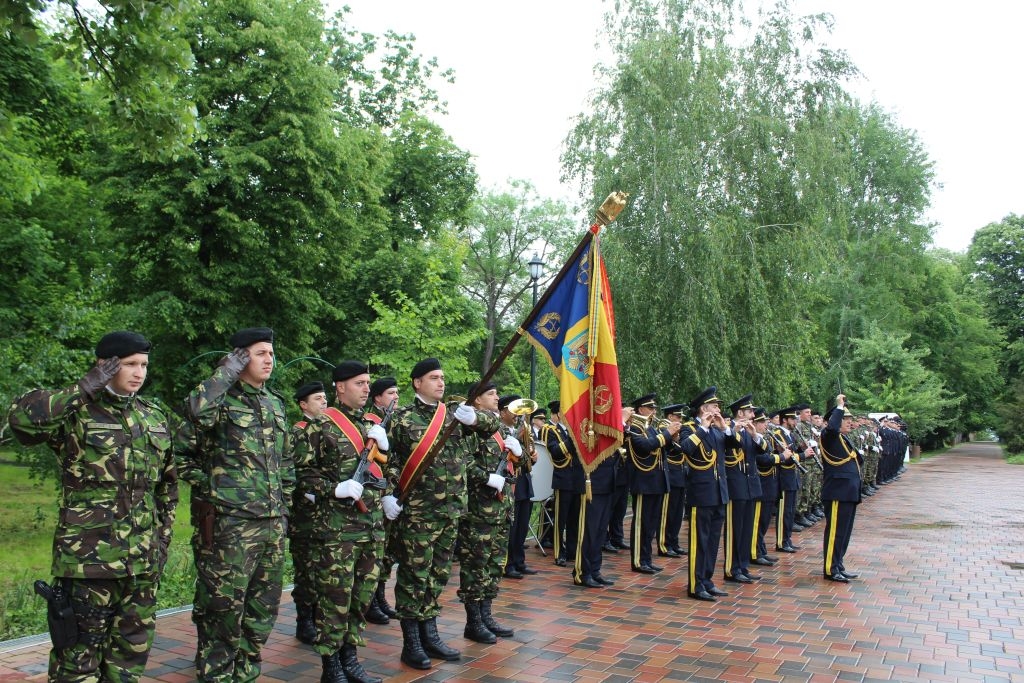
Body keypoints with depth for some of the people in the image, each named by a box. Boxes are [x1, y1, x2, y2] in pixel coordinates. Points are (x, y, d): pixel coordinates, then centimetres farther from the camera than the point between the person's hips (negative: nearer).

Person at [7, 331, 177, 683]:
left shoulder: (155, 417, 10)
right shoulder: (77, 412, -5)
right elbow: (21, 416, -26)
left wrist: (164, 535, 13)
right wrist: (83, 389, -21)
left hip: (143, 558, 5)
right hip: (87, 556, -5)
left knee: (132, 649, 14)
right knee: (79, 651, 4)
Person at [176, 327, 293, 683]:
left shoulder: (276, 403, 14)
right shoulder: (221, 400, -6)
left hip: (273, 523, 7)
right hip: (229, 523, -7)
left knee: (263, 607, 15)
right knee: (223, 607, 1)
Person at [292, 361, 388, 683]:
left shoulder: (372, 426, 15)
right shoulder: (320, 426, -5)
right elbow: (301, 471, -7)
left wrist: (384, 445, 2)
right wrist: (334, 489, -18)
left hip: (372, 525, 6)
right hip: (336, 527, -6)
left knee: (363, 595, 12)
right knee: (335, 597, 0)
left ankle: (349, 657, 27)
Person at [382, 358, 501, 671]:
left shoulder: (454, 414, 9)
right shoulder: (403, 418, -5)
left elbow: (494, 425, 7)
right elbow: (388, 459, -6)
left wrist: (474, 417, -14)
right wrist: (388, 495, -16)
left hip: (450, 510, 6)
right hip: (416, 512, -5)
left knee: (438, 575, 14)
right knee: (413, 576, 2)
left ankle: (429, 634, 27)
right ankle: (411, 643, 13)